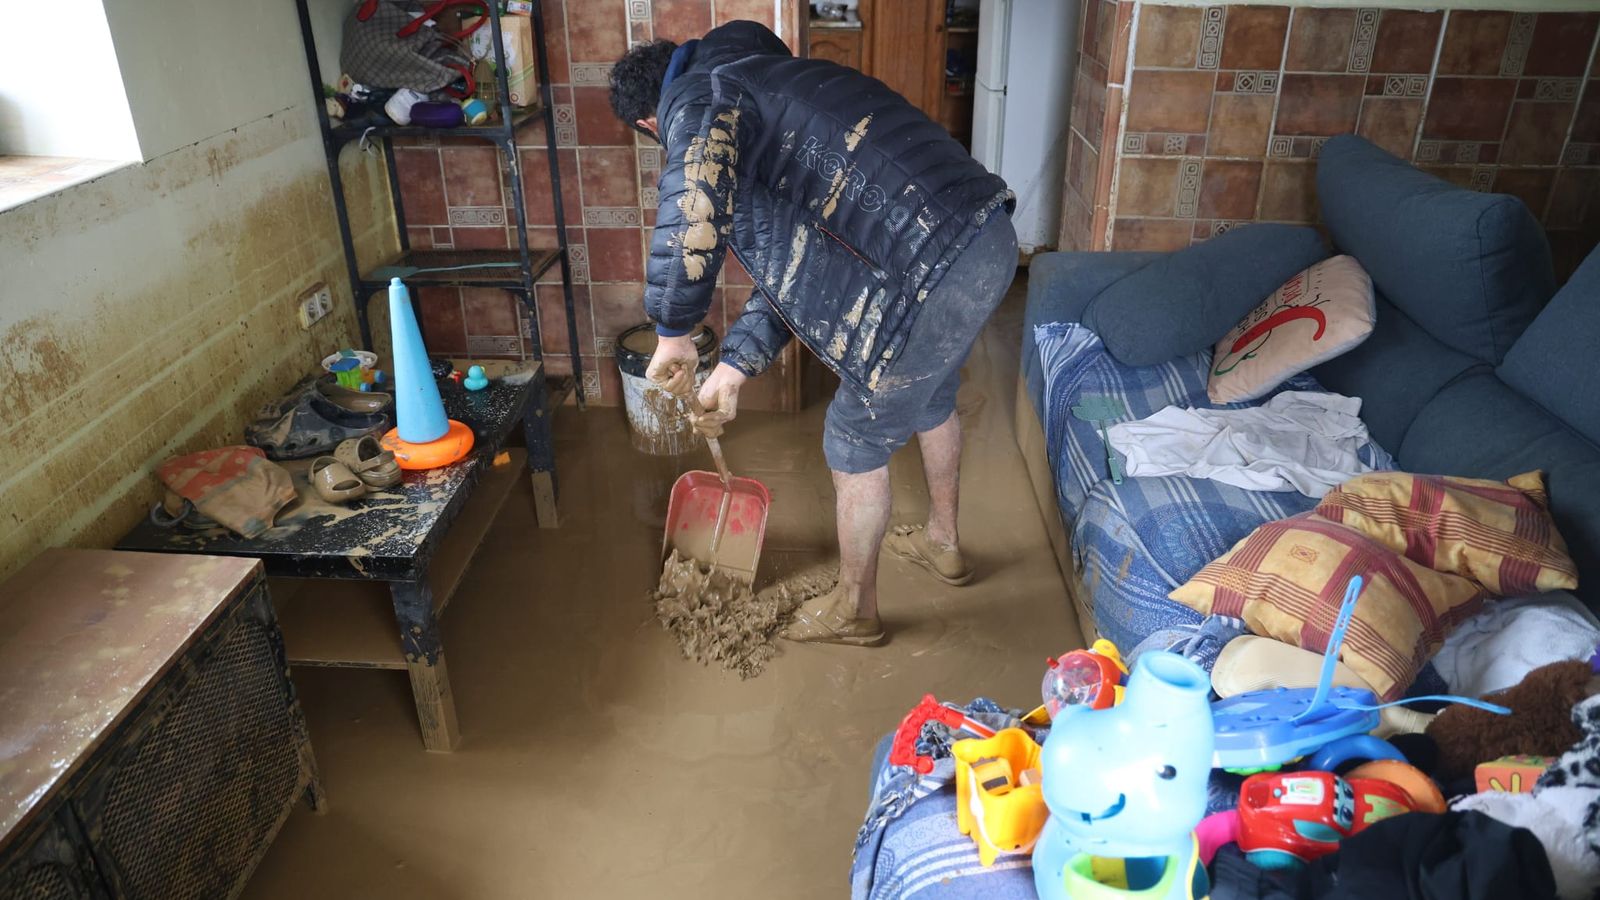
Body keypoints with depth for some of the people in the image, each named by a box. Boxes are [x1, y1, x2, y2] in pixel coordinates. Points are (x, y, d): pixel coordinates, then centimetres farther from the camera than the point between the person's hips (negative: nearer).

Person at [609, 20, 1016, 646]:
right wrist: (734, 369, 22)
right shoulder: (762, 84, 25)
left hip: (933, 271, -10)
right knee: (930, 400, 33)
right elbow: (790, 260, 24)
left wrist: (673, 333, -12)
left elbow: (692, 220, -29)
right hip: (991, 240, 10)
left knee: (856, 443, 11)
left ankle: (855, 611, 32)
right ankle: (942, 542, 56)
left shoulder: (699, 98, -4)